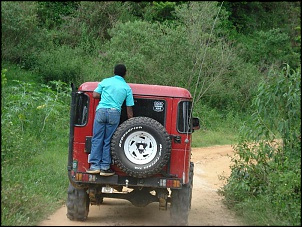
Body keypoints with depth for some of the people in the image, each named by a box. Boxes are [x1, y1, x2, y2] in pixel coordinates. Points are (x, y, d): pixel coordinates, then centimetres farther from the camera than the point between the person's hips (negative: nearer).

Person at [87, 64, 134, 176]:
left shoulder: (105, 81, 12)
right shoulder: (127, 88, 12)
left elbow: (95, 95, 7)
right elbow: (129, 110, 11)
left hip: (101, 110, 0)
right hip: (114, 113, 0)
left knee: (97, 139, 4)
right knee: (108, 141, 5)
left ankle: (95, 165, -1)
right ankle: (105, 167, 4)